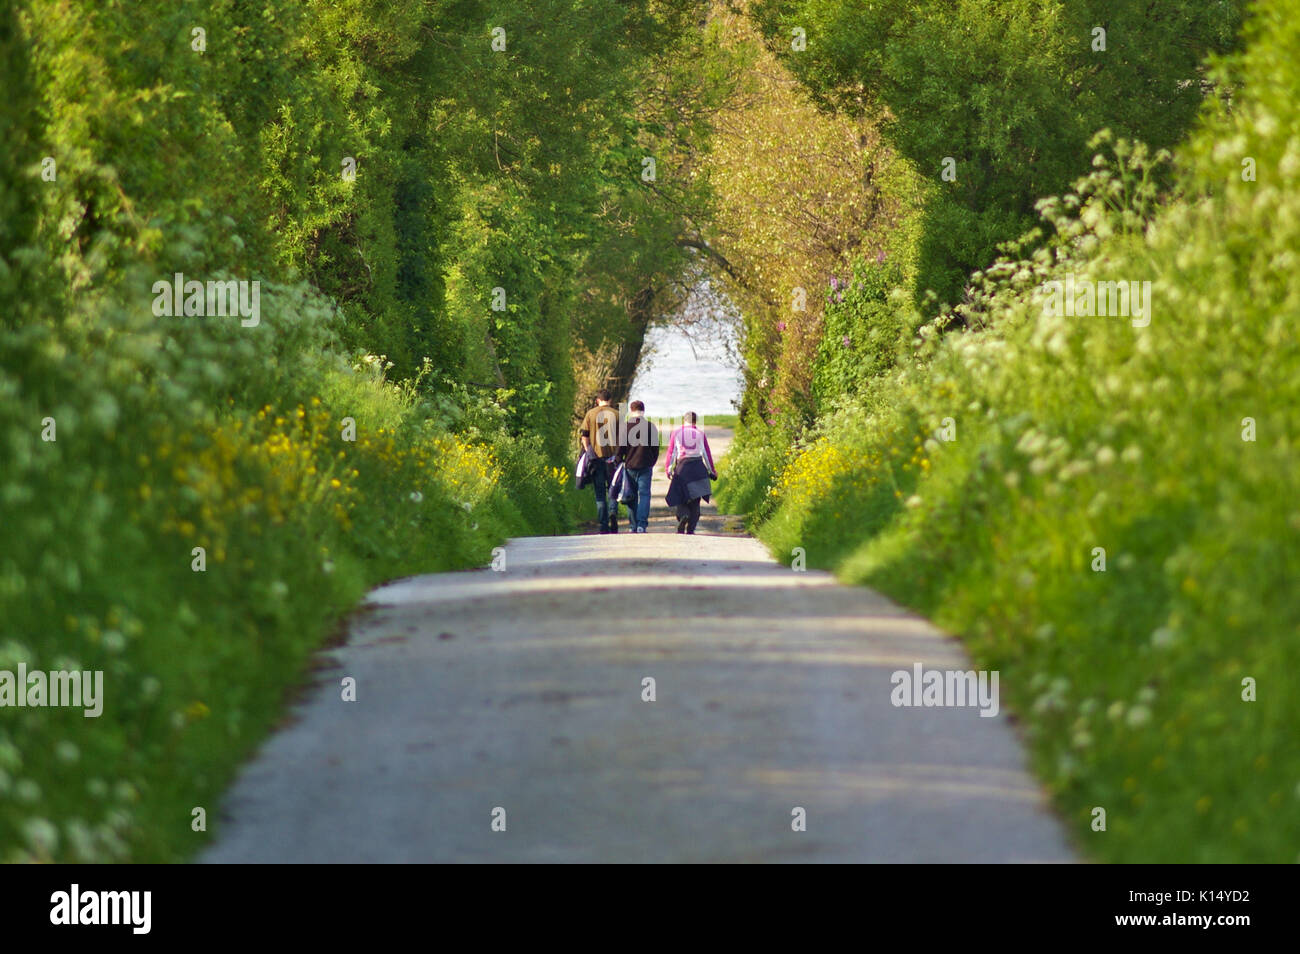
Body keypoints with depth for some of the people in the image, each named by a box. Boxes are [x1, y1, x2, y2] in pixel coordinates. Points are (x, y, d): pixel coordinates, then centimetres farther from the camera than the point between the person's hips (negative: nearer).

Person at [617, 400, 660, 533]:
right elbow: (656, 449, 5)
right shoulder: (651, 426, 1)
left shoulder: (626, 427, -3)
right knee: (644, 494, 1)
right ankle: (642, 525, -12)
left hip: (629, 466, 0)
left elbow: (620, 448, -2)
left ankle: (634, 526, 9)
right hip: (645, 467, 0)